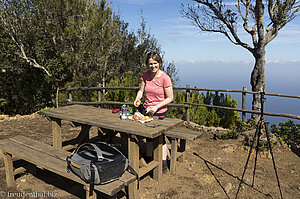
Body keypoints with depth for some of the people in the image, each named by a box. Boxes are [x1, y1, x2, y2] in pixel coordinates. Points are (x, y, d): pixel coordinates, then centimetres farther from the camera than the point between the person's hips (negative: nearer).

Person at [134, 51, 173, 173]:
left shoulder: (165, 78, -16)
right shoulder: (146, 75, -1)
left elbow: (170, 98, -13)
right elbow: (141, 90, 7)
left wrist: (156, 107, -23)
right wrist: (137, 99, -14)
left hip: (159, 112, -5)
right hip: (146, 110, 5)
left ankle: (164, 164, 19)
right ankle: (149, 160, 37)